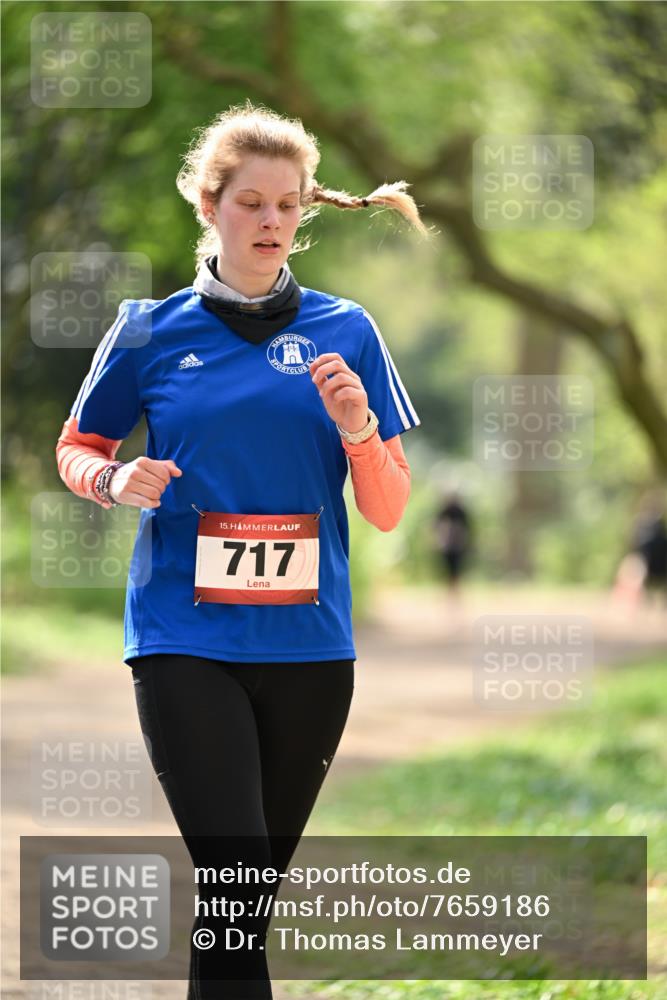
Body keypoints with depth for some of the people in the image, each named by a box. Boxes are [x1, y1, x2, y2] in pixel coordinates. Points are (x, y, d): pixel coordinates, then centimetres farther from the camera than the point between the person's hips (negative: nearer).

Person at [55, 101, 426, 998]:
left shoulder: (345, 333, 6)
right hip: (185, 644, -2)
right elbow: (77, 451, 15)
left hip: (309, 645, 2)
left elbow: (389, 513, 6)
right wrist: (118, 481, -7)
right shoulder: (152, 331, 3)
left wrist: (356, 427, -13)